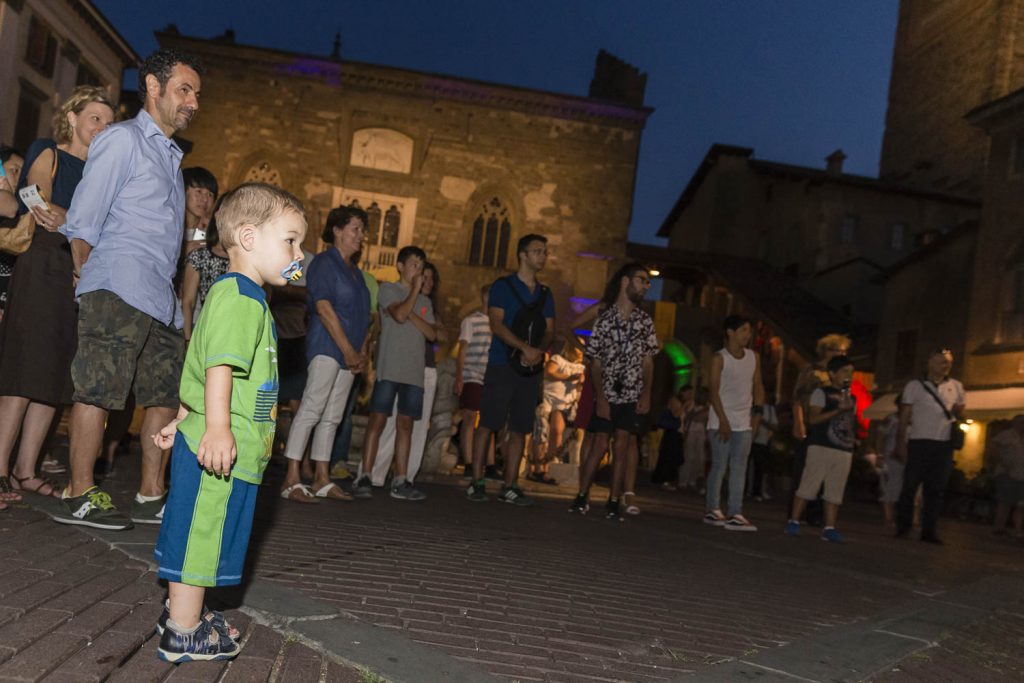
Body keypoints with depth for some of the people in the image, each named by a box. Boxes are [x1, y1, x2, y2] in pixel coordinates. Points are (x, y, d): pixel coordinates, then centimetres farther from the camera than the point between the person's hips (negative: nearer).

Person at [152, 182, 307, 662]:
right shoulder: (240, 295, -15)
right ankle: (182, 635, 10)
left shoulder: (244, 297, 20)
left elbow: (204, 367, 25)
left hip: (219, 445, 11)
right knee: (202, 535, -1)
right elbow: (220, 363, -26)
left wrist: (185, 419, 29)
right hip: (221, 448, -11)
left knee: (201, 536, 20)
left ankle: (183, 613, 33)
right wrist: (217, 425, -33)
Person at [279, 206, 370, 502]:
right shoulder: (324, 262, -4)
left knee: (332, 417, 8)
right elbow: (324, 309, -14)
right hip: (327, 347, -8)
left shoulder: (354, 270, 21)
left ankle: (322, 480, 12)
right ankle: (292, 480, -13)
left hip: (349, 353, 8)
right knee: (311, 409, -13)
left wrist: (362, 352, 7)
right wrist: (348, 351, -15)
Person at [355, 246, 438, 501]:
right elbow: (400, 315, -13)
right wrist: (415, 290, -2)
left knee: (405, 424, 4)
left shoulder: (425, 301, 20)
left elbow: (432, 334, 7)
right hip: (389, 369, -5)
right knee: (377, 420, -7)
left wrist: (411, 314, -5)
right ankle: (365, 478, -5)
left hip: (414, 372, 5)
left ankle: (400, 481, 6)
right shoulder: (388, 289, 5)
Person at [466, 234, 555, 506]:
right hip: (502, 365, -4)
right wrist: (524, 347, -21)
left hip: (531, 369, 5)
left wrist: (539, 351, -10)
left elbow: (549, 331, 12)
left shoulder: (545, 294, 17)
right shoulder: (502, 286, 2)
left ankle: (509, 486, 10)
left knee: (520, 430, 4)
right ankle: (477, 482, 3)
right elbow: (496, 324, -9)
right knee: (488, 424, -5)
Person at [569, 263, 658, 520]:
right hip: (606, 394, -1)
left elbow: (648, 361, 7)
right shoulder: (604, 319, -1)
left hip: (631, 396, 1)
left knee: (621, 446, -1)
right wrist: (600, 397, -8)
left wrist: (646, 394, -3)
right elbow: (596, 363, -2)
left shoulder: (645, 321, 6)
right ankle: (582, 496, 10)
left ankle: (614, 502, 5)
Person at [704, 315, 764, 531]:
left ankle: (735, 514, -4)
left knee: (739, 468, -2)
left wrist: (757, 412, 0)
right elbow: (714, 391, -9)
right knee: (719, 466, 1)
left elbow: (758, 386, 13)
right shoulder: (719, 358, -6)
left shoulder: (754, 357, 9)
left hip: (744, 423, 4)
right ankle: (713, 510, 11)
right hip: (721, 422, -4)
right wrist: (723, 421, -14)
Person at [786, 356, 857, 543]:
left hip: (844, 451, 6)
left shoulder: (852, 399, 18)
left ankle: (829, 528, 9)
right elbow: (812, 418, -12)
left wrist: (854, 438, 8)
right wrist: (839, 410, -18)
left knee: (835, 492, 5)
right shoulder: (822, 392, -2)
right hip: (821, 447, -6)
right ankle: (794, 521, 3)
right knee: (809, 485, -4)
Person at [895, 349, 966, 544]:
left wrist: (959, 411, -4)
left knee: (936, 490, 4)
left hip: (944, 445, 3)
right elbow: (904, 417, 1)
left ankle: (929, 531, 10)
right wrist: (901, 442, -6)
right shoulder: (915, 386, 3)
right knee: (910, 486, -1)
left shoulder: (956, 386, 11)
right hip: (919, 442, -3)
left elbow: (960, 413, 19)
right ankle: (902, 527, 9)